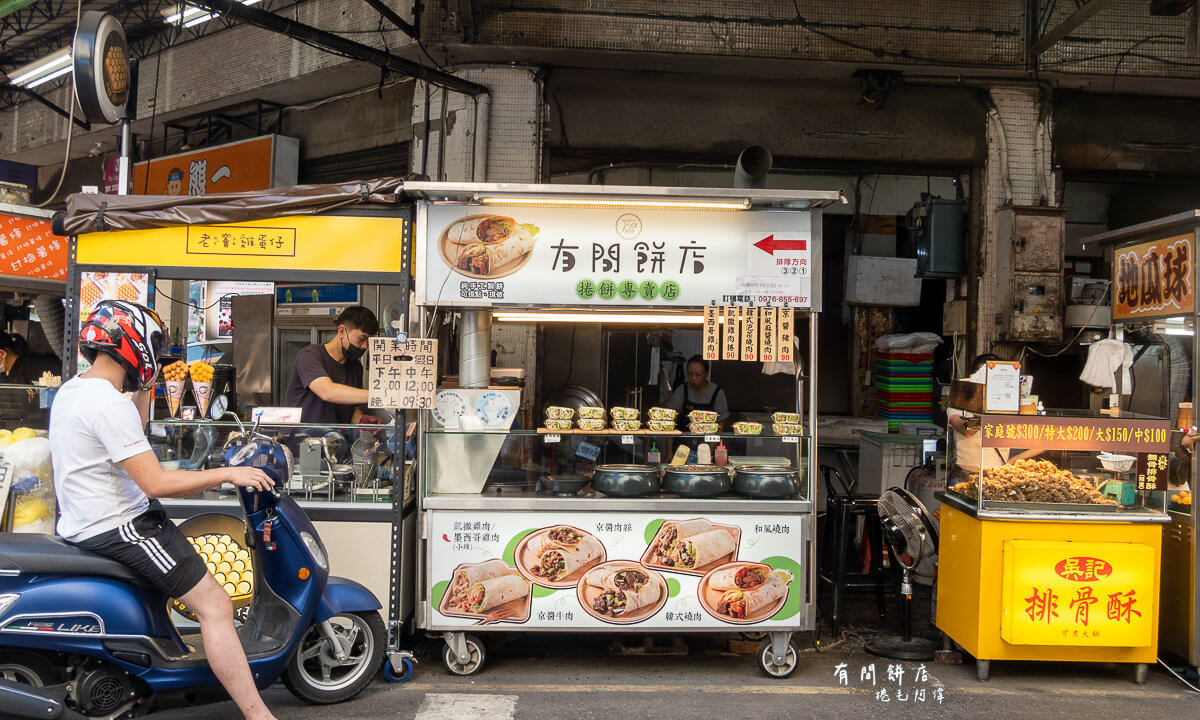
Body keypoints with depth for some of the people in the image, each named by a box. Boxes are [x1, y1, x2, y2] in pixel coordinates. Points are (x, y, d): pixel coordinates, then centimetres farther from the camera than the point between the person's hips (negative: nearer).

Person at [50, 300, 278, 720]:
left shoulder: (69, 392, 9)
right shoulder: (110, 403, -22)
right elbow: (155, 483, -26)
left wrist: (143, 395, 14)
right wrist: (228, 474, -19)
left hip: (81, 523, 11)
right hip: (116, 528, -11)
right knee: (215, 606, -13)